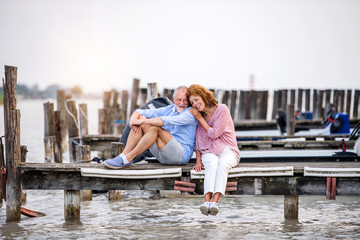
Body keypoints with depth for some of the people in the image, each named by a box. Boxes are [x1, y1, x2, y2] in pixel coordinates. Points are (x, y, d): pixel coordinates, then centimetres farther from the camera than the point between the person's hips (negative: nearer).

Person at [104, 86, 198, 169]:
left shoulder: (191, 113, -7)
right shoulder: (169, 109, 15)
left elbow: (167, 121, -24)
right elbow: (141, 111, 9)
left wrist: (142, 121, -24)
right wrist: (134, 118, -15)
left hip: (182, 155, -7)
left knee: (155, 128, -31)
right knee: (141, 118, -8)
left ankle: (127, 159, -30)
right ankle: (124, 154, -20)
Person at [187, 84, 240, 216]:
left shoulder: (222, 109, -2)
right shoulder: (198, 116, 14)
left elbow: (214, 134, -8)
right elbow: (198, 142, 16)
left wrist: (199, 118, -3)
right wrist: (198, 161, 2)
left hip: (227, 150, -2)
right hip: (209, 152, 2)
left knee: (223, 164, -38)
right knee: (212, 164, -35)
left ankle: (215, 201, -53)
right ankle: (207, 200, -54)